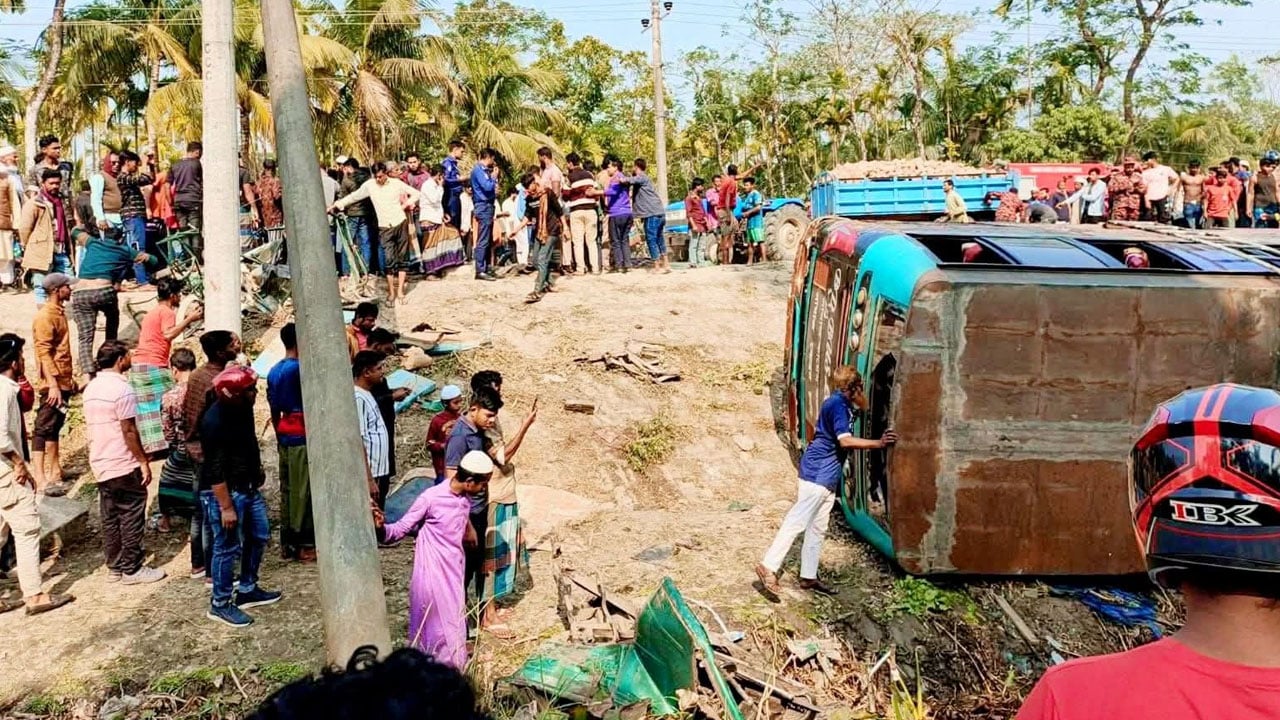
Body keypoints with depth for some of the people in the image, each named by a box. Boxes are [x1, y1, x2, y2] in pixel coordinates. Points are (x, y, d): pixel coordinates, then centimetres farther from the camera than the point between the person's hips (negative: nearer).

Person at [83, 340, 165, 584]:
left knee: (110, 518, 14)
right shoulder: (121, 388, -18)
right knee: (131, 517, 1)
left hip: (100, 465, 8)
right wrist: (143, 462, -13)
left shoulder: (91, 388, 9)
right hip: (124, 465, -8)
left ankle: (114, 567, 21)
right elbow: (129, 431, -19)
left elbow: (92, 425, 16)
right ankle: (132, 569, 8)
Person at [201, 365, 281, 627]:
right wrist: (226, 507, -23)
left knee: (259, 536, 18)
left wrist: (257, 470, 25)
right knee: (228, 547, 0)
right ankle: (220, 604, 16)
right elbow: (215, 469, -24)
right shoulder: (215, 421, -25)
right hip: (224, 491, -10)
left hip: (248, 487, 10)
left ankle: (248, 590, 33)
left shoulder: (243, 409, 1)